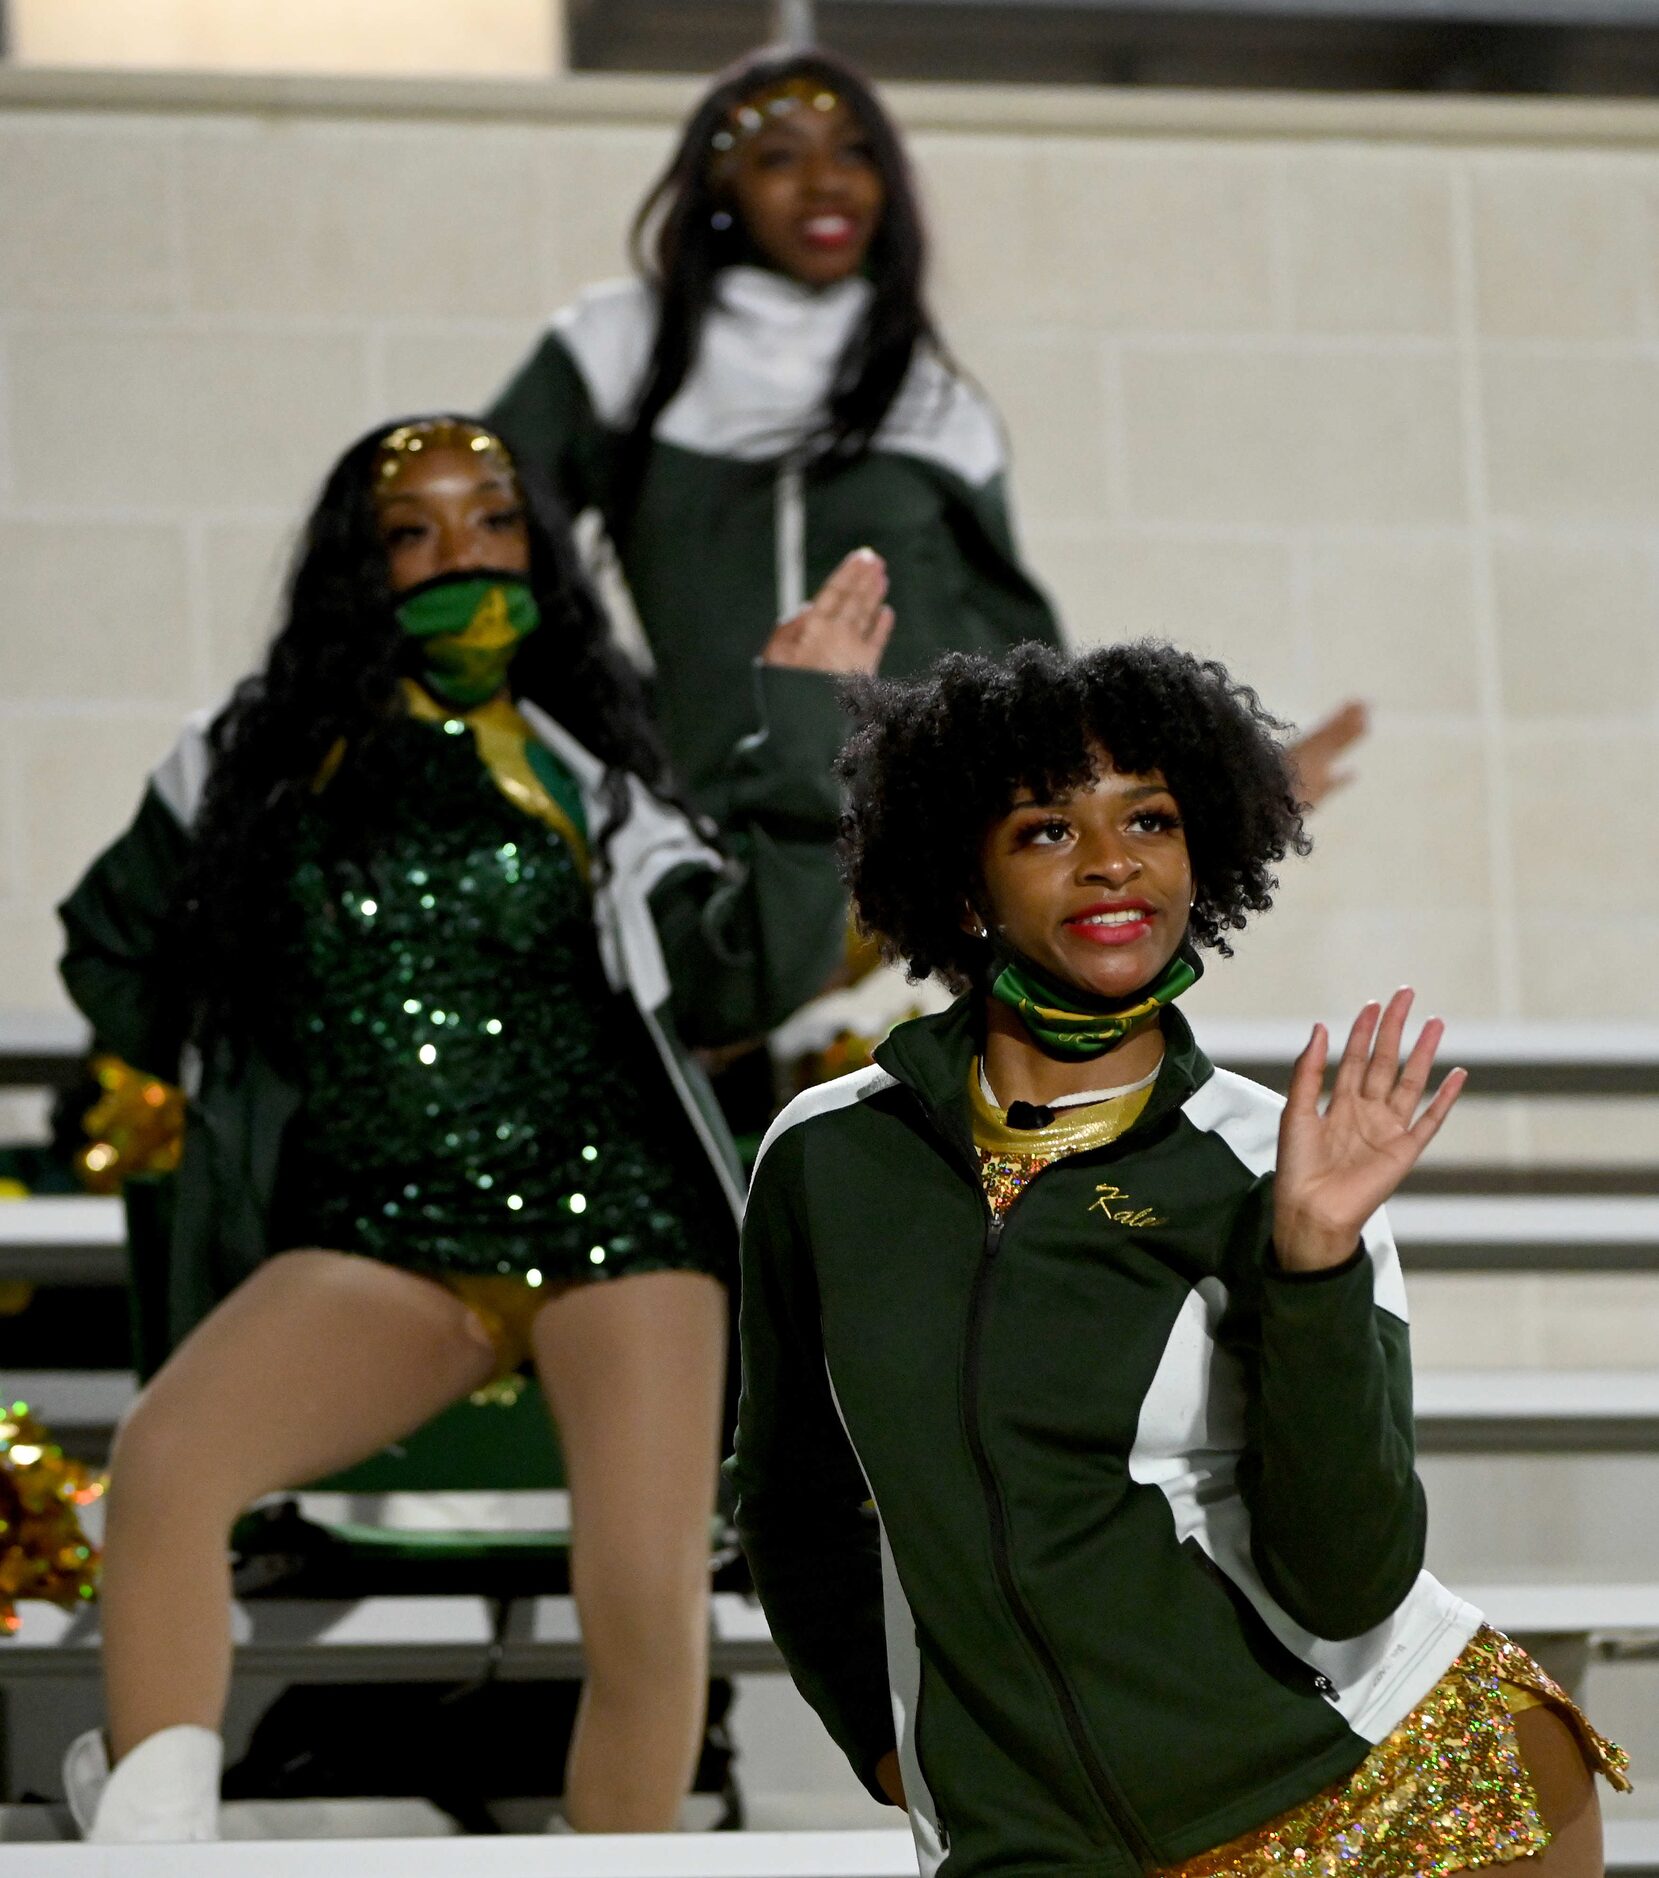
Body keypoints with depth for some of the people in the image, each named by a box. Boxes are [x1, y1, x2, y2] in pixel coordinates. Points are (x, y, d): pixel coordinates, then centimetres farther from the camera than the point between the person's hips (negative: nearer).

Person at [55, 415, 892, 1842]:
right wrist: (241, 1082, 20)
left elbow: (747, 972, -6)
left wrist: (806, 722, -7)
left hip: (613, 1208, 0)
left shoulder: (583, 777, 10)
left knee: (651, 1615, -19)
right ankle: (150, 1846, -25)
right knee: (163, 1460, -28)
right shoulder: (257, 762, 12)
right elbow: (115, 957, 27)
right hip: (377, 1243, 0)